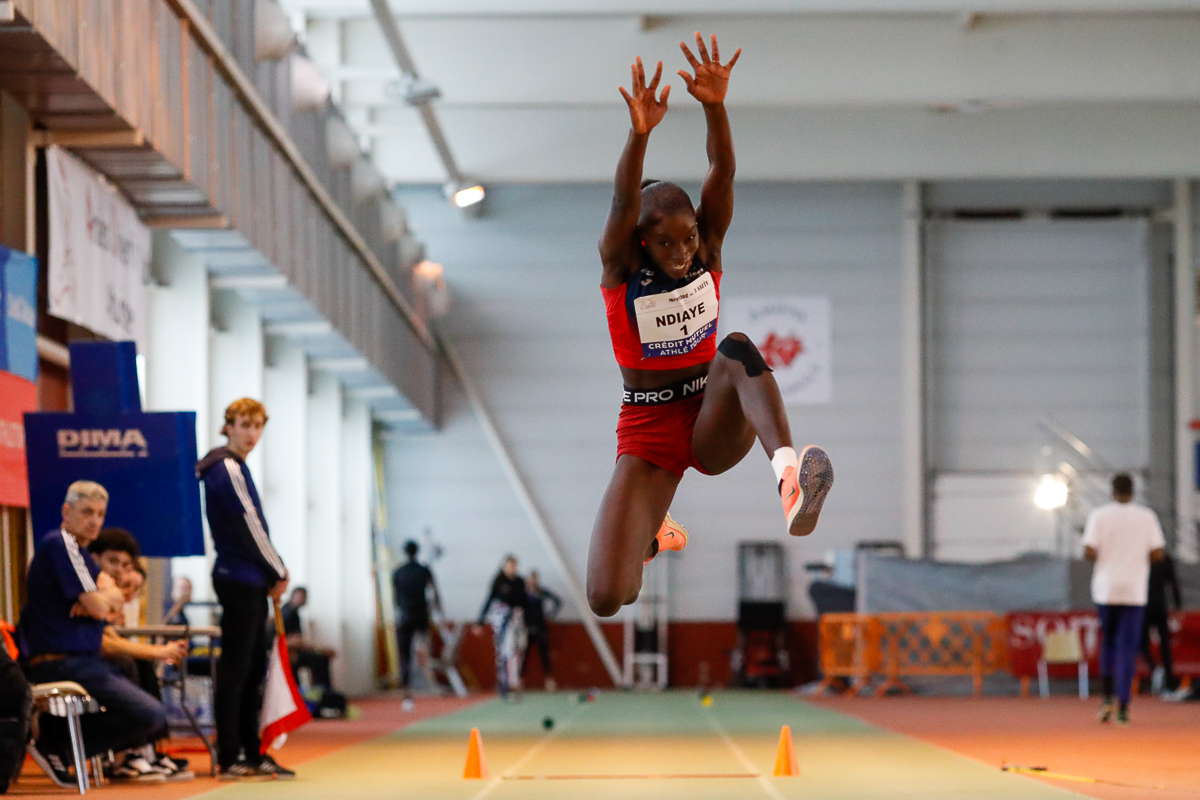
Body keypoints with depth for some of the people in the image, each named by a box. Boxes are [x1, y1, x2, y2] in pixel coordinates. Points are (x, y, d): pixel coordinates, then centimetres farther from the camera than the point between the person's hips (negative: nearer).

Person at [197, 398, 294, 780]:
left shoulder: (233, 467, 18)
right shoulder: (228, 468, -12)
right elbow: (249, 527, -14)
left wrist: (273, 572, 7)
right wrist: (279, 572, -4)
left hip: (247, 581, 10)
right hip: (240, 580, -10)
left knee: (253, 668, 12)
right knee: (235, 668, -7)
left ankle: (252, 754, 16)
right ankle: (229, 759, -5)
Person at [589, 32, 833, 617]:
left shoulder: (708, 252, -3)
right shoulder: (620, 267, -9)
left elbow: (723, 174, -19)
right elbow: (623, 204, -30)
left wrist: (715, 106, -37)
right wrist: (640, 134, -48)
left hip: (714, 424, 1)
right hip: (648, 435, -1)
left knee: (737, 349, -33)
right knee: (606, 599, -15)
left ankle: (789, 480, -57)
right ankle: (653, 534, 25)